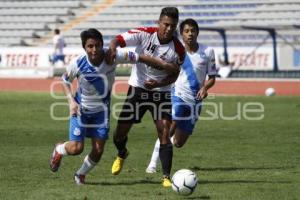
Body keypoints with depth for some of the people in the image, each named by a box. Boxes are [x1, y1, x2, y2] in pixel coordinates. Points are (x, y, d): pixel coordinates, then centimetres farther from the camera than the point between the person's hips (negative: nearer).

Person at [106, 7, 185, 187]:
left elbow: (174, 75, -3)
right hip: (138, 89, 0)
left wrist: (158, 84, -22)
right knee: (120, 133, 4)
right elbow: (118, 40, -20)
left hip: (161, 92, 0)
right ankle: (122, 154, 40)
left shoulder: (178, 49, -12)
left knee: (164, 133, -14)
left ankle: (166, 177, -7)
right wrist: (112, 48, -44)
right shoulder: (144, 34, -16)